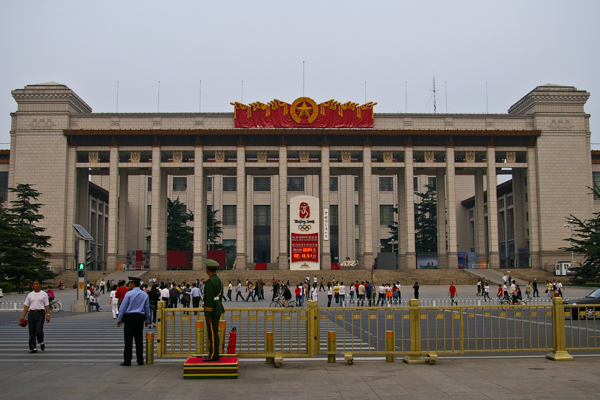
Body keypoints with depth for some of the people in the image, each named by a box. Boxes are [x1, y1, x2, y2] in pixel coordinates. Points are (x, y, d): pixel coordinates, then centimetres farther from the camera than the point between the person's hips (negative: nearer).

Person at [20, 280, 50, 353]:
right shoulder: (30, 294, 12)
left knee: (39, 330, -12)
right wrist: (23, 316, 6)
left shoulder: (44, 294, 5)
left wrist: (48, 315, -7)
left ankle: (42, 342, 15)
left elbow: (47, 305, 2)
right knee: (32, 332, 3)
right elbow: (26, 306, 12)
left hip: (40, 313, -3)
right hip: (31, 313, 3)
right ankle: (33, 348, 8)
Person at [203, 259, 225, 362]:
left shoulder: (210, 281, -17)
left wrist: (208, 314, -19)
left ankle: (213, 356, -3)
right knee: (213, 333, 14)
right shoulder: (218, 280, 13)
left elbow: (210, 298, -21)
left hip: (212, 310, -10)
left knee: (212, 333, -6)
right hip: (218, 309, 10)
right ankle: (213, 354, 19)